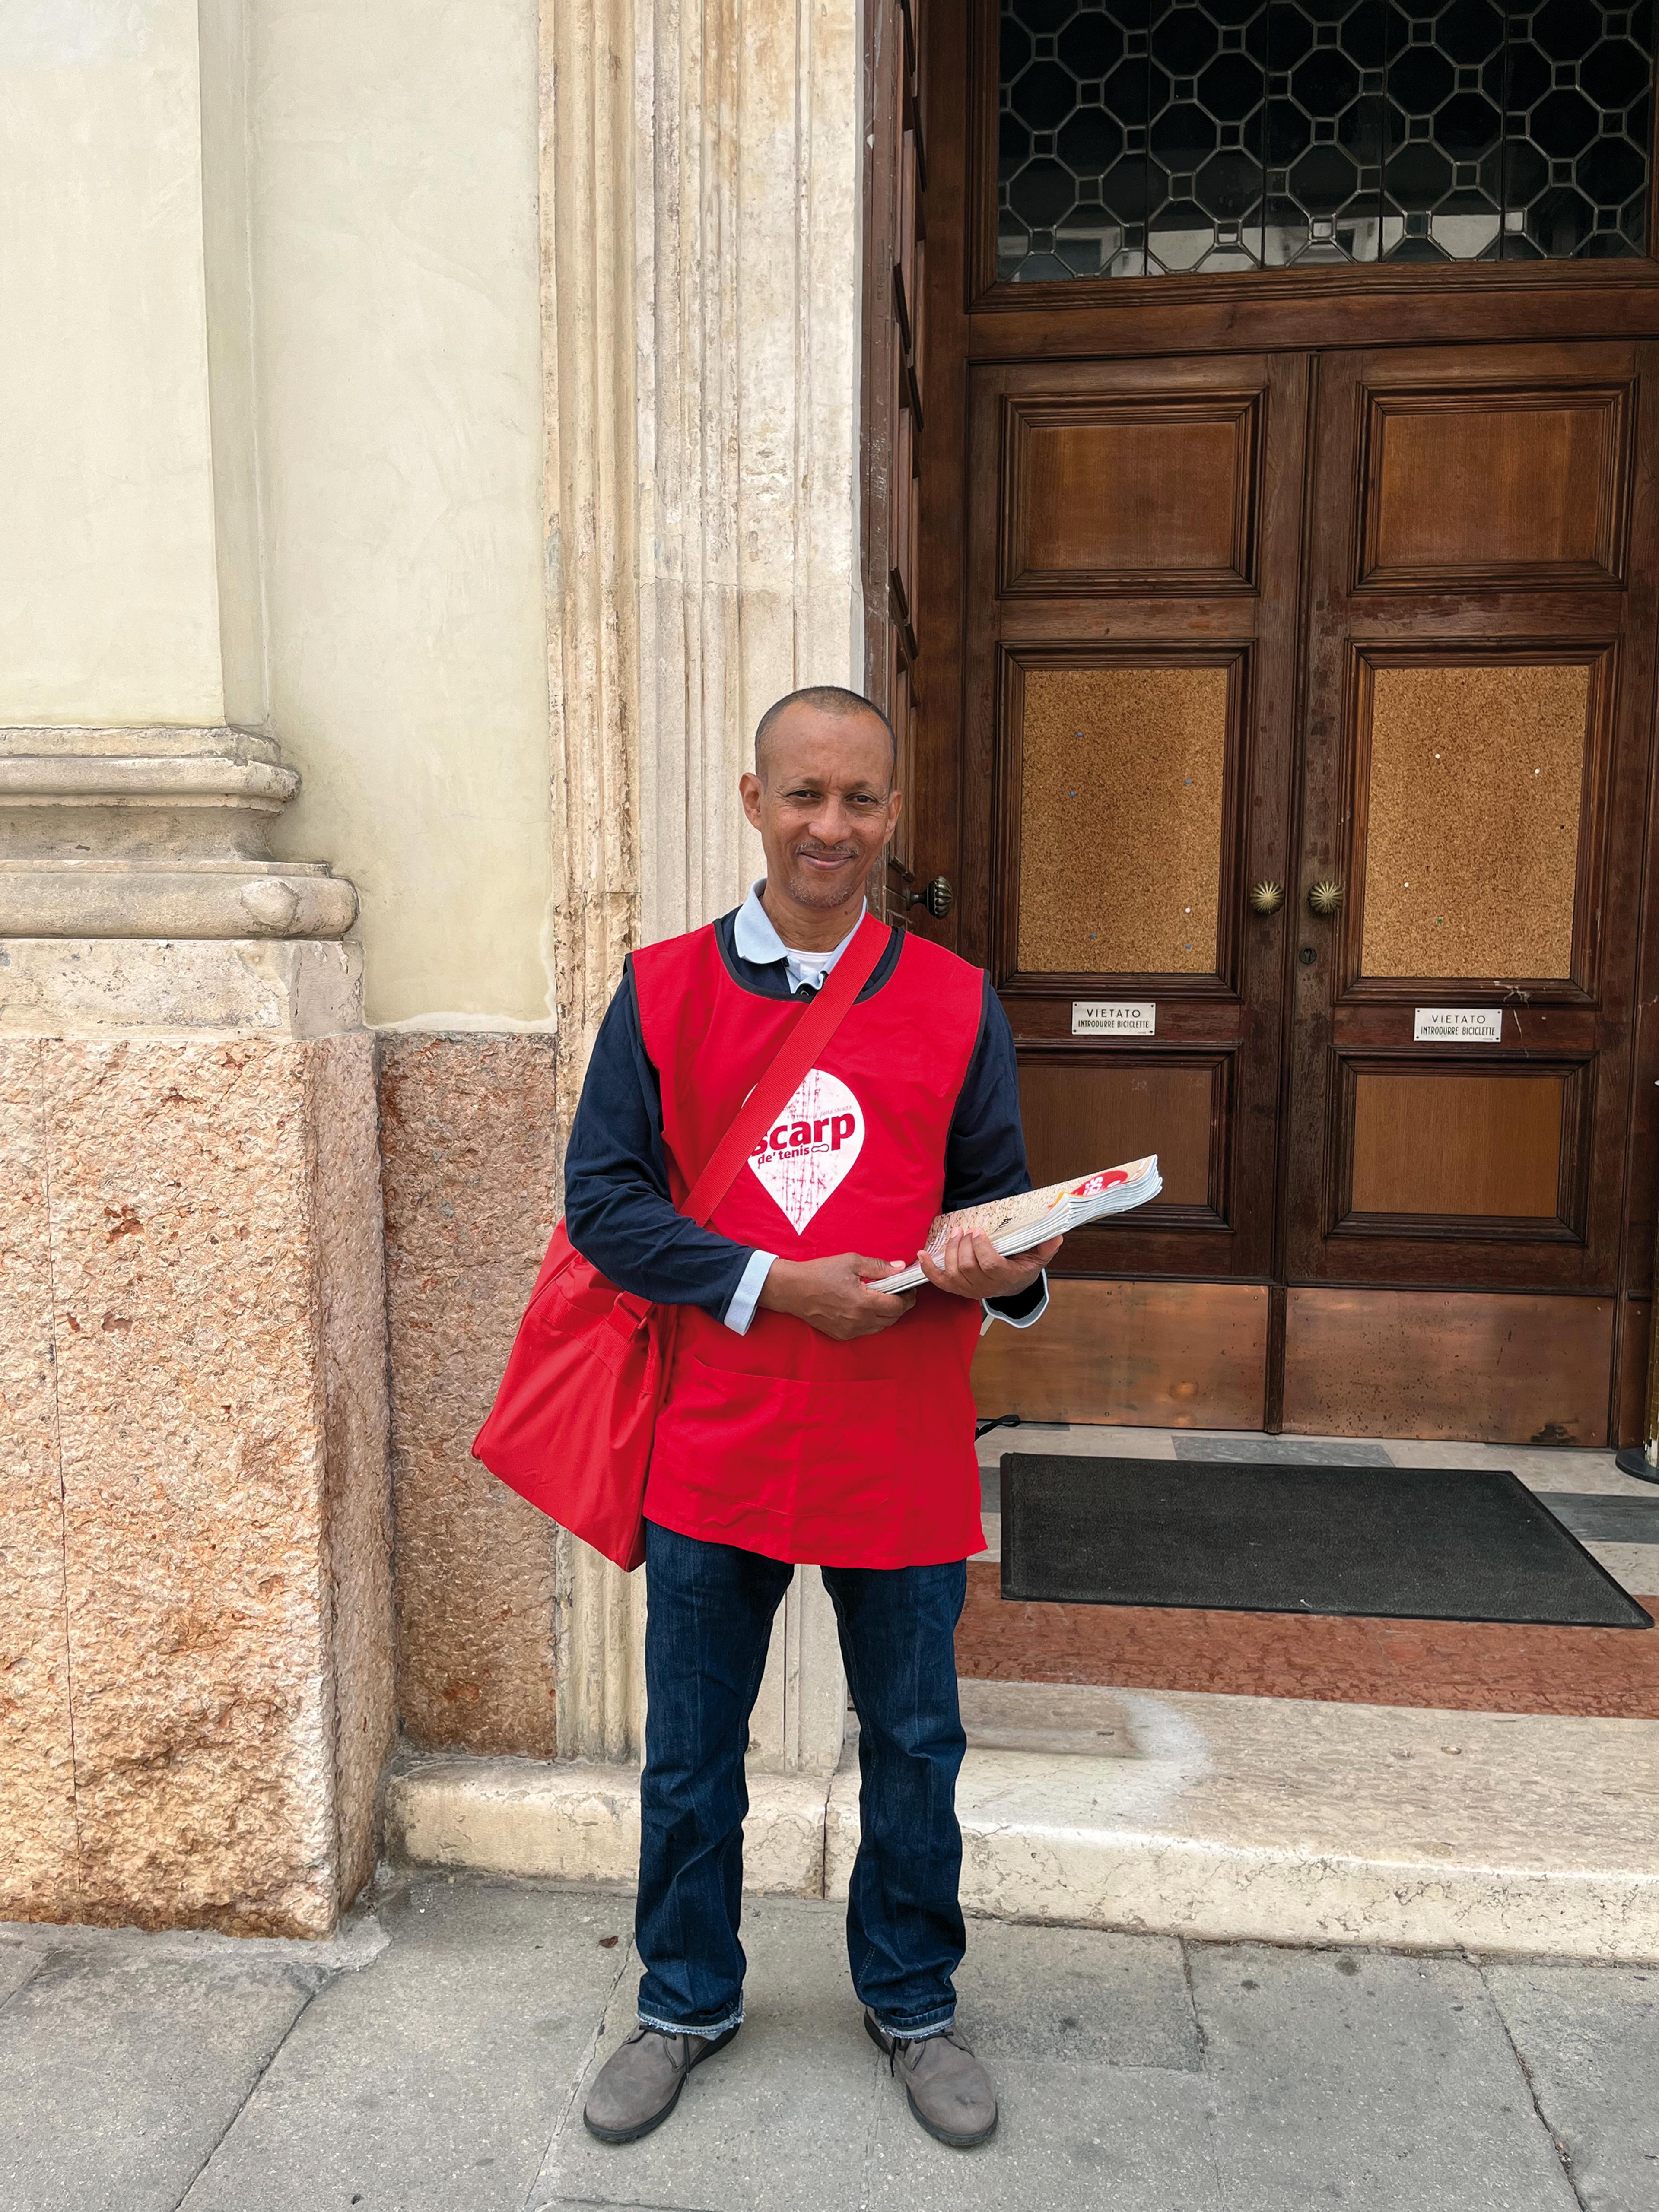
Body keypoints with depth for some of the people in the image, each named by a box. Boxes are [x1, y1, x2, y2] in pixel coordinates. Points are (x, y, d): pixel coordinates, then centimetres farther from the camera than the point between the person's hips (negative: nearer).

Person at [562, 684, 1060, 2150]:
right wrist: (777, 1286, -16)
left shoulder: (957, 1002, 1)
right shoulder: (663, 990, -1)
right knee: (691, 1753, 17)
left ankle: (913, 2004, 43)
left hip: (903, 1449, 1)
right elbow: (602, 1199, -6)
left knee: (915, 1747, 17)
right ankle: (686, 2004, 42)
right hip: (715, 1445, 0)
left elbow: (1000, 1194, 5)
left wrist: (1008, 1271, -18)